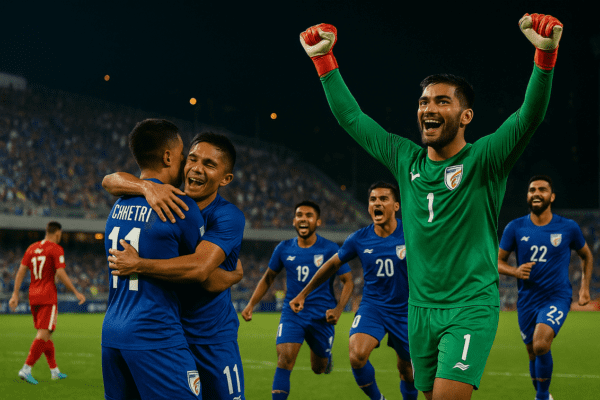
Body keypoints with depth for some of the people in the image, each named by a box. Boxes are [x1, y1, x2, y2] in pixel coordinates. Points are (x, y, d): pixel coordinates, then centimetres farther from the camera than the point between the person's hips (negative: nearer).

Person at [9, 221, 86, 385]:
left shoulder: (32, 248, 12)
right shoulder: (56, 249, -7)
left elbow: (21, 271, 8)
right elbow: (60, 274, -15)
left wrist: (15, 294, 9)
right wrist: (76, 293, -8)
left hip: (33, 297, 7)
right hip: (48, 297, -7)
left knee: (45, 334, 14)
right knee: (43, 334, -9)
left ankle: (54, 370, 20)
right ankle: (26, 369, -18)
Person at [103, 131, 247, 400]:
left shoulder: (229, 218, -16)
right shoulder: (173, 199, -2)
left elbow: (199, 267, -31)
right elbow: (110, 181, -9)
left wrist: (138, 265, -27)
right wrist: (147, 187, -29)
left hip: (212, 339, -4)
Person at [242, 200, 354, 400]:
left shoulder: (330, 249, -6)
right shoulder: (284, 249, 2)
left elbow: (348, 281, -2)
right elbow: (268, 277, 15)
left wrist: (338, 310, -16)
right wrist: (251, 304, 7)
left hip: (321, 316, -1)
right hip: (292, 313, 1)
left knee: (319, 368, 13)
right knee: (284, 360, -20)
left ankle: (326, 355, 50)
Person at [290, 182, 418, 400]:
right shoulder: (359, 239, -6)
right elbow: (332, 264, 9)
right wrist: (303, 294, 14)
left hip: (404, 309, 0)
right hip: (372, 306, 0)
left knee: (407, 370, 10)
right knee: (357, 355, -26)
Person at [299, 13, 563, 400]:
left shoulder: (482, 161, -7)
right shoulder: (406, 160, 7)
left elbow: (529, 117, -22)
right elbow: (352, 117, 15)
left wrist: (546, 55, -36)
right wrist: (324, 59, 13)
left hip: (471, 307, -5)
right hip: (420, 307, 5)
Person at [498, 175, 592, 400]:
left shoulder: (568, 228, -2)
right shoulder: (515, 228, -2)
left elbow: (587, 256, 15)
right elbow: (498, 261, 4)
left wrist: (585, 287, 7)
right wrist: (515, 271, -17)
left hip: (557, 297, -3)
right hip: (527, 299, 3)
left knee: (540, 345, -26)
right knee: (533, 353, 12)